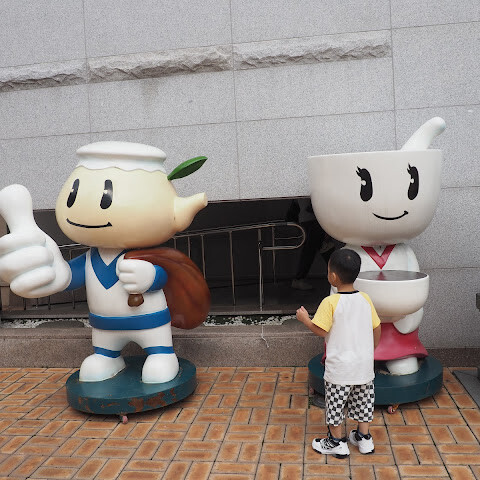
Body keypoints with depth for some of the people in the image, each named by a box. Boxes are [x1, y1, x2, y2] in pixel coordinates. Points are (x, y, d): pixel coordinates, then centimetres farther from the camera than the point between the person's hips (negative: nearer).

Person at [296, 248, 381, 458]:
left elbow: (320, 330, -18)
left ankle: (336, 442, 23)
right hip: (364, 363, 6)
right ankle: (364, 438, 32)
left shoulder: (330, 302, -19)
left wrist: (304, 318, -1)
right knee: (363, 400, 20)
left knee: (335, 402, 11)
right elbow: (377, 328, 5)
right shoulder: (365, 299, -2)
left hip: (339, 366, -5)